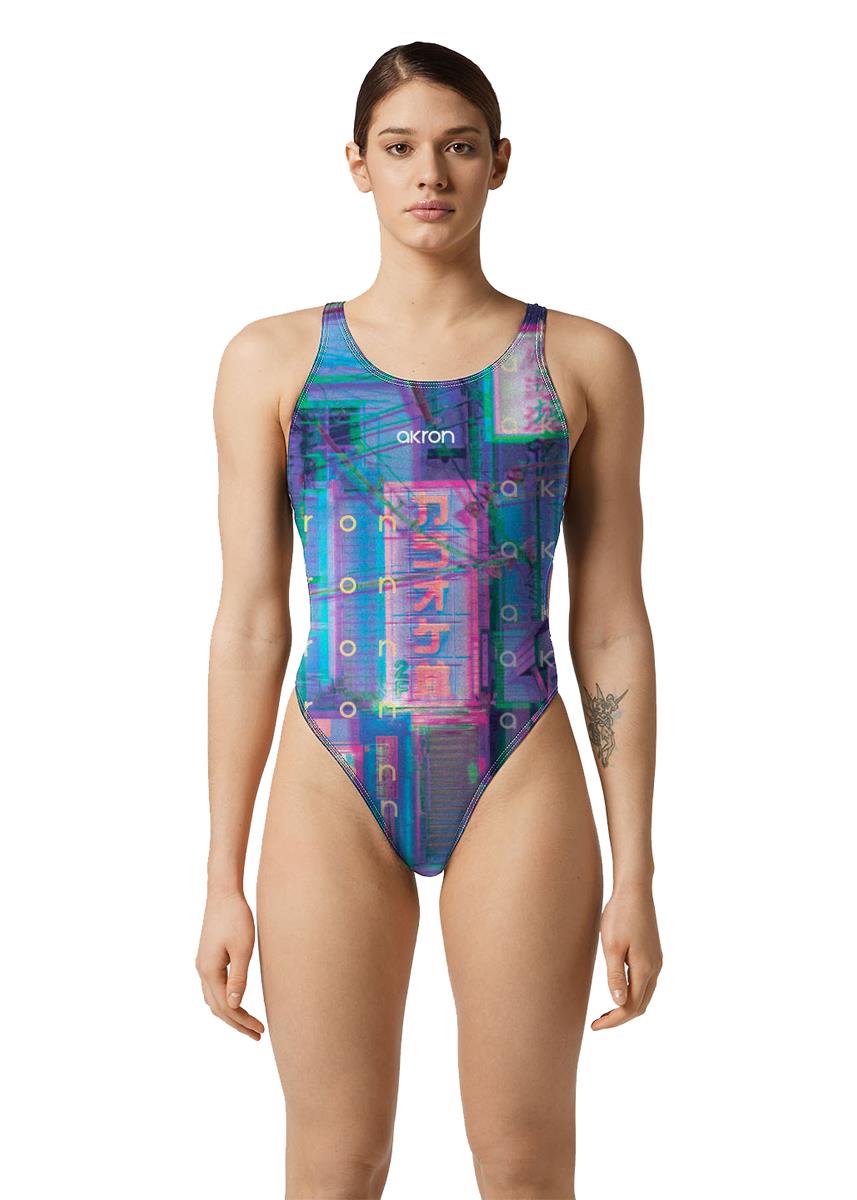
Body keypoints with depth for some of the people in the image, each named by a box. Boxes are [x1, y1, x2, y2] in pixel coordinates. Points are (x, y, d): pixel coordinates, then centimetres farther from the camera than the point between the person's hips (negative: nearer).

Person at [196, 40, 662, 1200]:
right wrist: (223, 878, 2)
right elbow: (249, 623, 4)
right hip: (334, 788, 0)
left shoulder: (584, 360, 5)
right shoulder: (274, 359, 4)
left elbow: (611, 624, 5)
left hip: (520, 780, 0)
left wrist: (635, 871, 3)